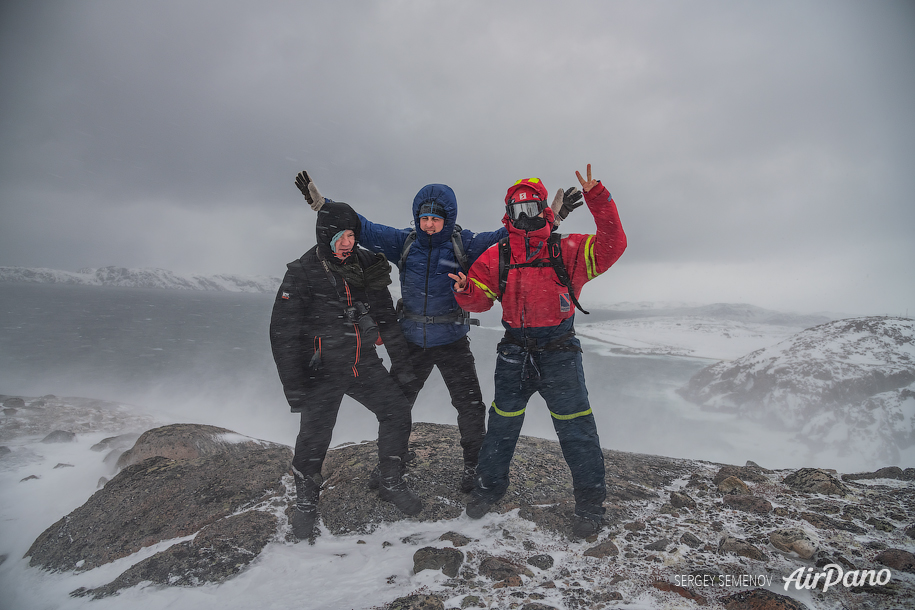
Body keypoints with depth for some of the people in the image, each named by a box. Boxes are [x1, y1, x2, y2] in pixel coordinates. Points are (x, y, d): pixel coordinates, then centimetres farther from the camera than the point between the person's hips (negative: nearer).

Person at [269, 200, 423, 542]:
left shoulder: (367, 266, 2)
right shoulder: (303, 273, -12)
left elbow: (386, 318, 11)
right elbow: (283, 333, -11)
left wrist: (402, 362, 11)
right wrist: (294, 386, -15)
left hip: (365, 364, 4)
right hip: (322, 371, -4)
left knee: (397, 414, 0)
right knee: (314, 439, -3)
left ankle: (391, 484, 21)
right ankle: (305, 503, 25)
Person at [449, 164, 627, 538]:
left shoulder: (567, 250, -2)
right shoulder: (496, 257, 3)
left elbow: (612, 246, -14)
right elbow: (479, 298, 4)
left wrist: (597, 199, -23)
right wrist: (466, 290, -19)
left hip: (560, 353, -2)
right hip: (514, 353, 2)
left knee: (575, 426, 1)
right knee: (502, 423, 13)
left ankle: (589, 500, 21)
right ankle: (489, 486, 35)